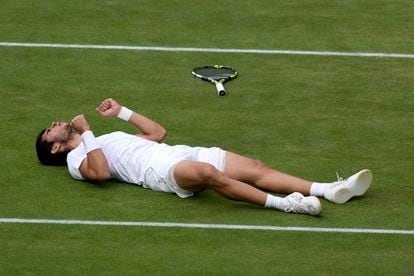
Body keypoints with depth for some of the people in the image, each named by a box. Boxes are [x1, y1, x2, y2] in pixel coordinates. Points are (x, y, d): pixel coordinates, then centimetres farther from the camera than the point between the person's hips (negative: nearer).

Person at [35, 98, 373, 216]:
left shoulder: (106, 139, 36)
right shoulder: (76, 158, 12)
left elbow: (158, 132, 38)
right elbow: (101, 172, -12)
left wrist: (122, 111, 36)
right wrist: (87, 133, -3)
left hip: (180, 154, 8)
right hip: (159, 169, -8)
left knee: (256, 168, -12)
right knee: (207, 173, -40)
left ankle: (331, 190, -26)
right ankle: (284, 203, -47)